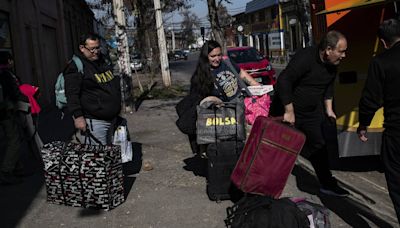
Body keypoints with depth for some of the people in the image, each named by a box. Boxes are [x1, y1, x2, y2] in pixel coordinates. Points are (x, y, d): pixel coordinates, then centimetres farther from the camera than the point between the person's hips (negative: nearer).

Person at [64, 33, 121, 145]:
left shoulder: (104, 61, 14)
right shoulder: (75, 67, -12)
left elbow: (116, 85, 25)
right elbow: (72, 95, -18)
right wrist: (78, 116, -23)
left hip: (111, 118, 9)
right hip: (93, 122, -9)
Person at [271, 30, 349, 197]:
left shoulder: (332, 64, -1)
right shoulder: (305, 58, -27)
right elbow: (283, 81, -30)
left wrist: (328, 109, 10)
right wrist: (289, 111, -26)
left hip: (311, 112, 8)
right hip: (288, 110, -7)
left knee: (319, 147, 12)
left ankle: (327, 184, 26)